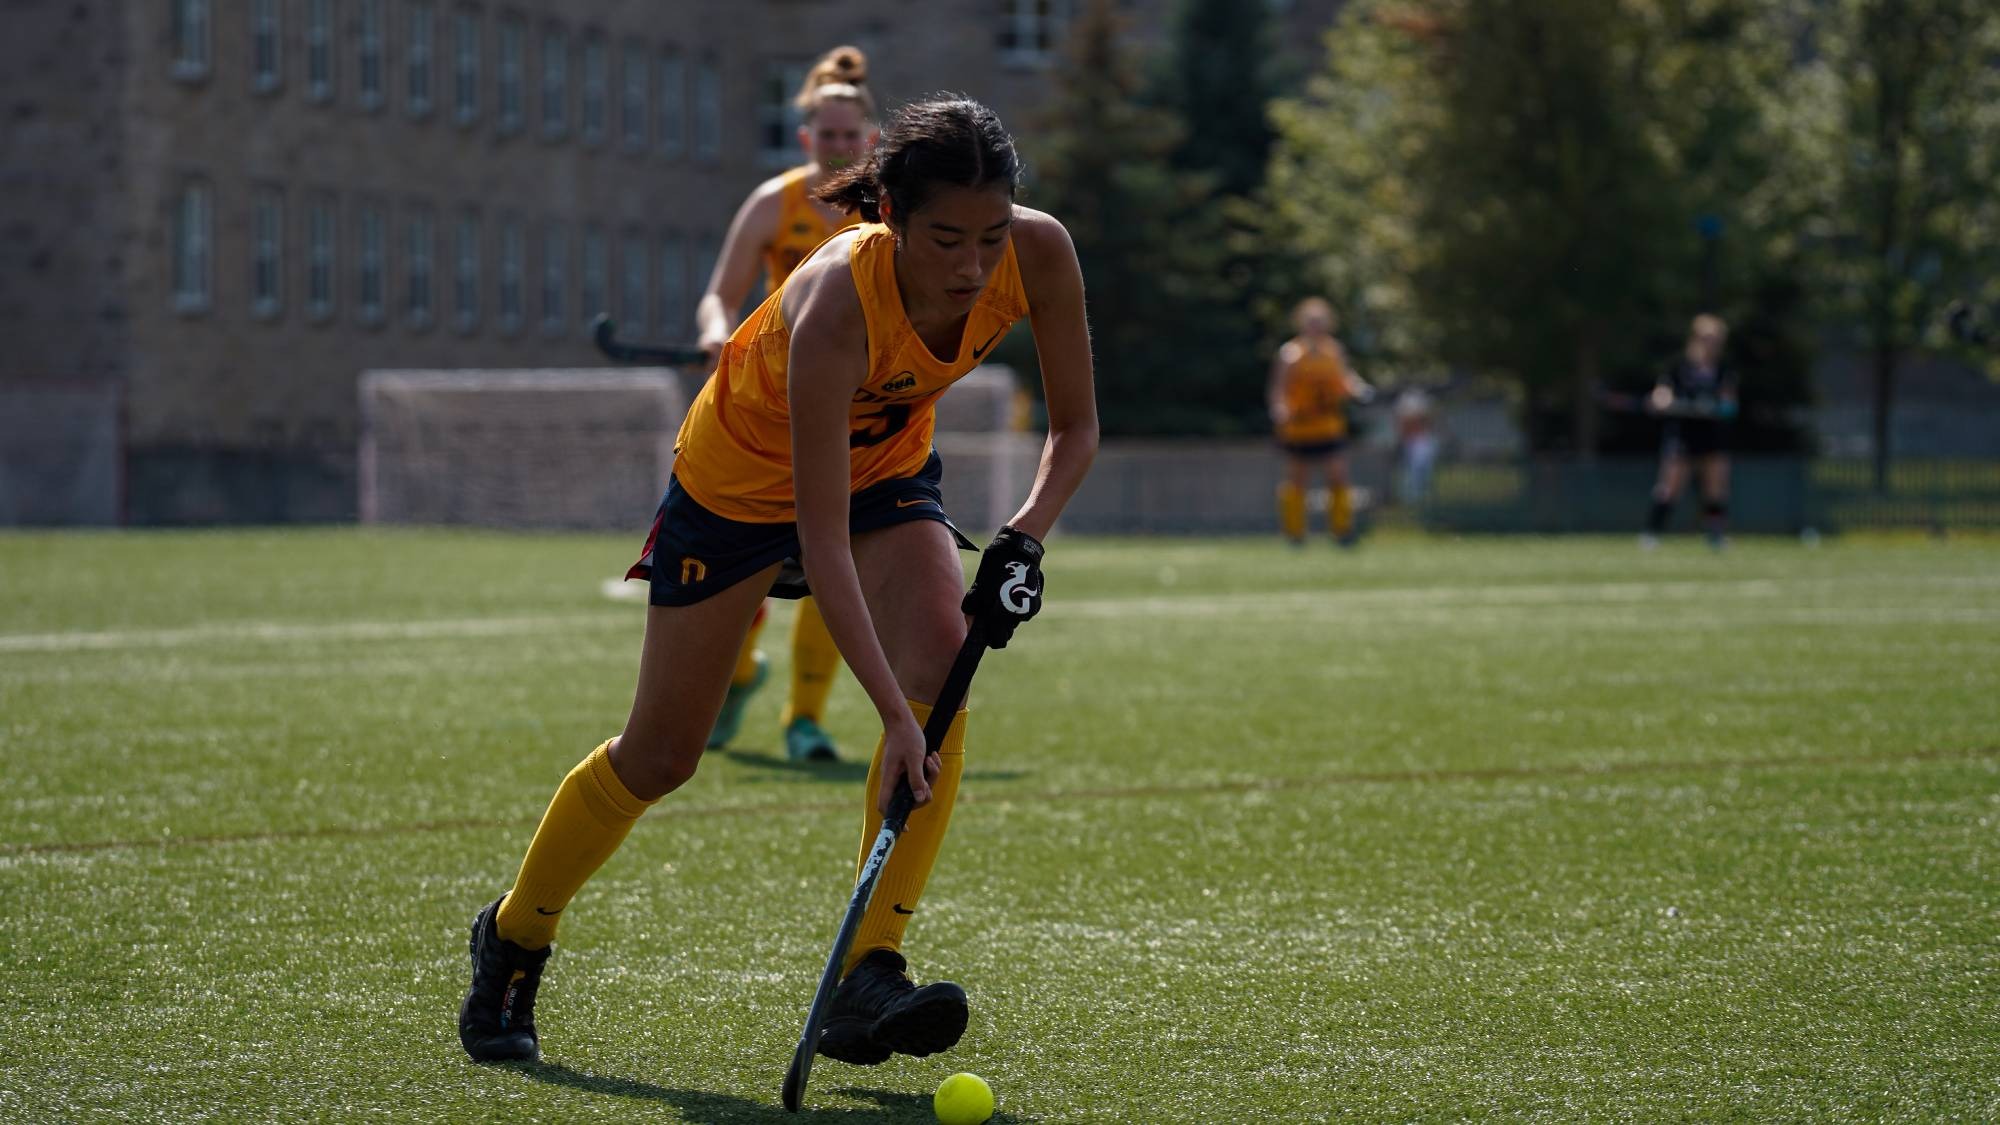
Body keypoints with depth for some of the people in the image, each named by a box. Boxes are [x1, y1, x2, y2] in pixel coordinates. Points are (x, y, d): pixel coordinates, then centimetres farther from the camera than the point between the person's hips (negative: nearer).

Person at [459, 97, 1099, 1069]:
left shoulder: (1039, 254, -28)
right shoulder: (836, 302, -41)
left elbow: (1075, 425, -10)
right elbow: (822, 542, -40)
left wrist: (1022, 541, -28)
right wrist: (893, 717, -46)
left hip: (886, 464, 4)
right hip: (743, 472, -4)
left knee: (941, 654, -26)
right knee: (659, 756, 5)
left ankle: (866, 978, -24)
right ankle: (512, 938, 32)